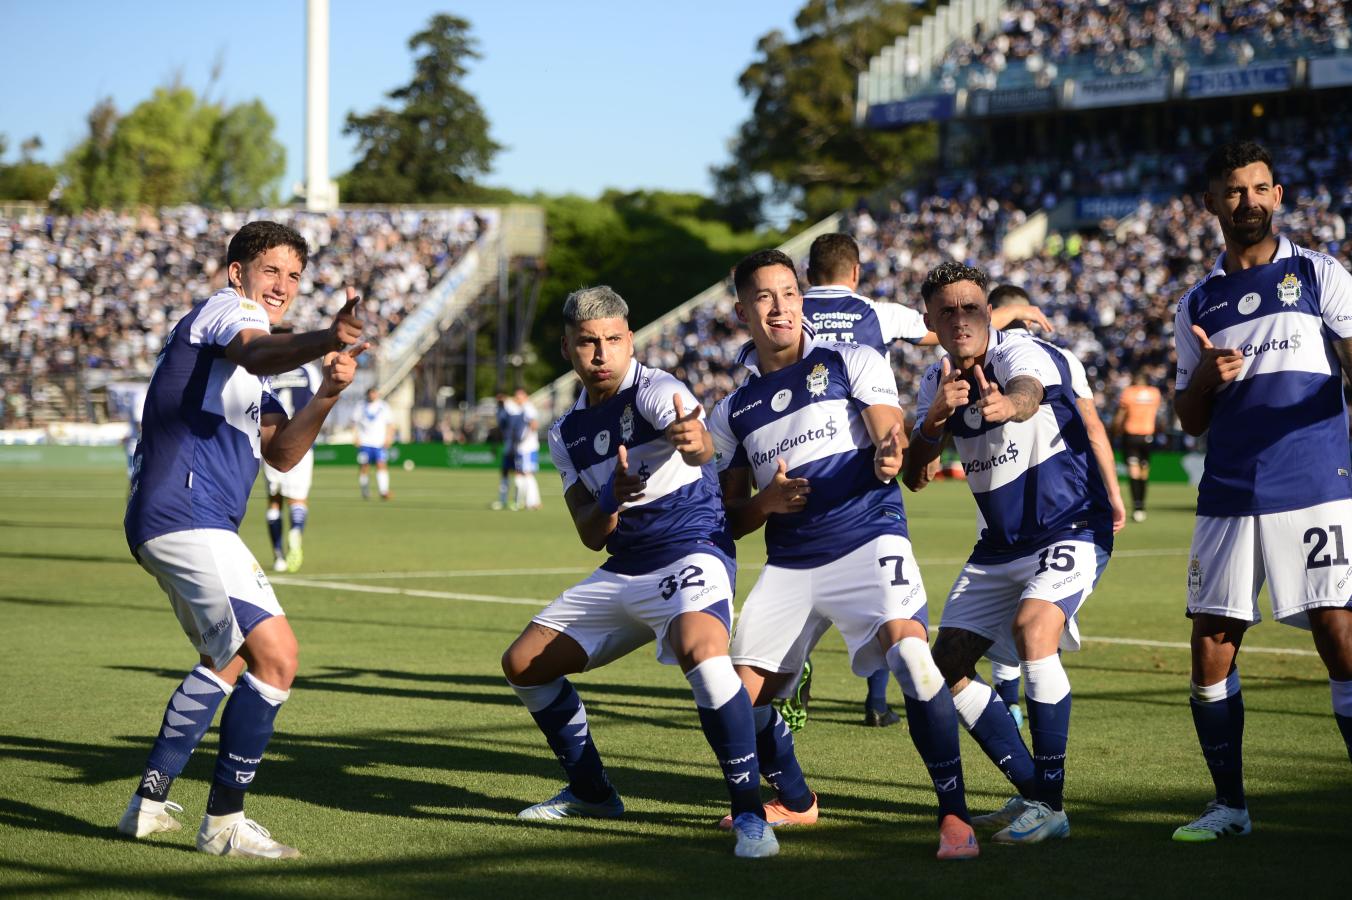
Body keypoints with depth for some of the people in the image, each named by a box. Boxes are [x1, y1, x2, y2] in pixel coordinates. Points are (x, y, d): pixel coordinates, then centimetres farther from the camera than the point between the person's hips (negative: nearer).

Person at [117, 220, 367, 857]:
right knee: (275, 654, -17)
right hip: (186, 518, -11)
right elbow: (260, 354, -29)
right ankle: (224, 822, -10)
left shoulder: (244, 371, 25)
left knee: (227, 661, 28)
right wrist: (324, 340, -49)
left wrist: (325, 396, -4)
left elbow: (280, 453, 14)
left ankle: (149, 802, 31)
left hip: (170, 524, 11)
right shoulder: (226, 309, -3)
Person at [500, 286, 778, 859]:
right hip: (622, 571, 8)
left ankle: (750, 812, -27)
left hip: (692, 551, -8)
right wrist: (611, 499, -19)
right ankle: (591, 792, 27)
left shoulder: (654, 390, -12)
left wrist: (693, 441, -62)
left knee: (701, 649, -37)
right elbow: (591, 536, 5)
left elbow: (702, 447, -36)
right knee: (523, 664, 9)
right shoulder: (567, 434, 9)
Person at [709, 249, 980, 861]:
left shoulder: (853, 363, 5)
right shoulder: (732, 412, 15)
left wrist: (887, 458, -30)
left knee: (909, 653, -29)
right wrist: (766, 503, -5)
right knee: (743, 694, -1)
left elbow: (890, 440, -6)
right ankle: (794, 802, 28)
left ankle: (953, 814, -20)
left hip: (869, 540, -4)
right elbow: (732, 518, 17)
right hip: (788, 564, 4)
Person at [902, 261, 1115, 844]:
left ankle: (1051, 806, -23)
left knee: (1032, 627, -32)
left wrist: (1008, 404, -67)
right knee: (946, 664, 1)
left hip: (1071, 529, -8)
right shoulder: (938, 382, 3)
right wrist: (935, 418, -25)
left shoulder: (1023, 354, -17)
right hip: (999, 547, 8)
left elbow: (1028, 395, -42)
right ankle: (1030, 792, 15)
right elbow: (913, 476, -5)